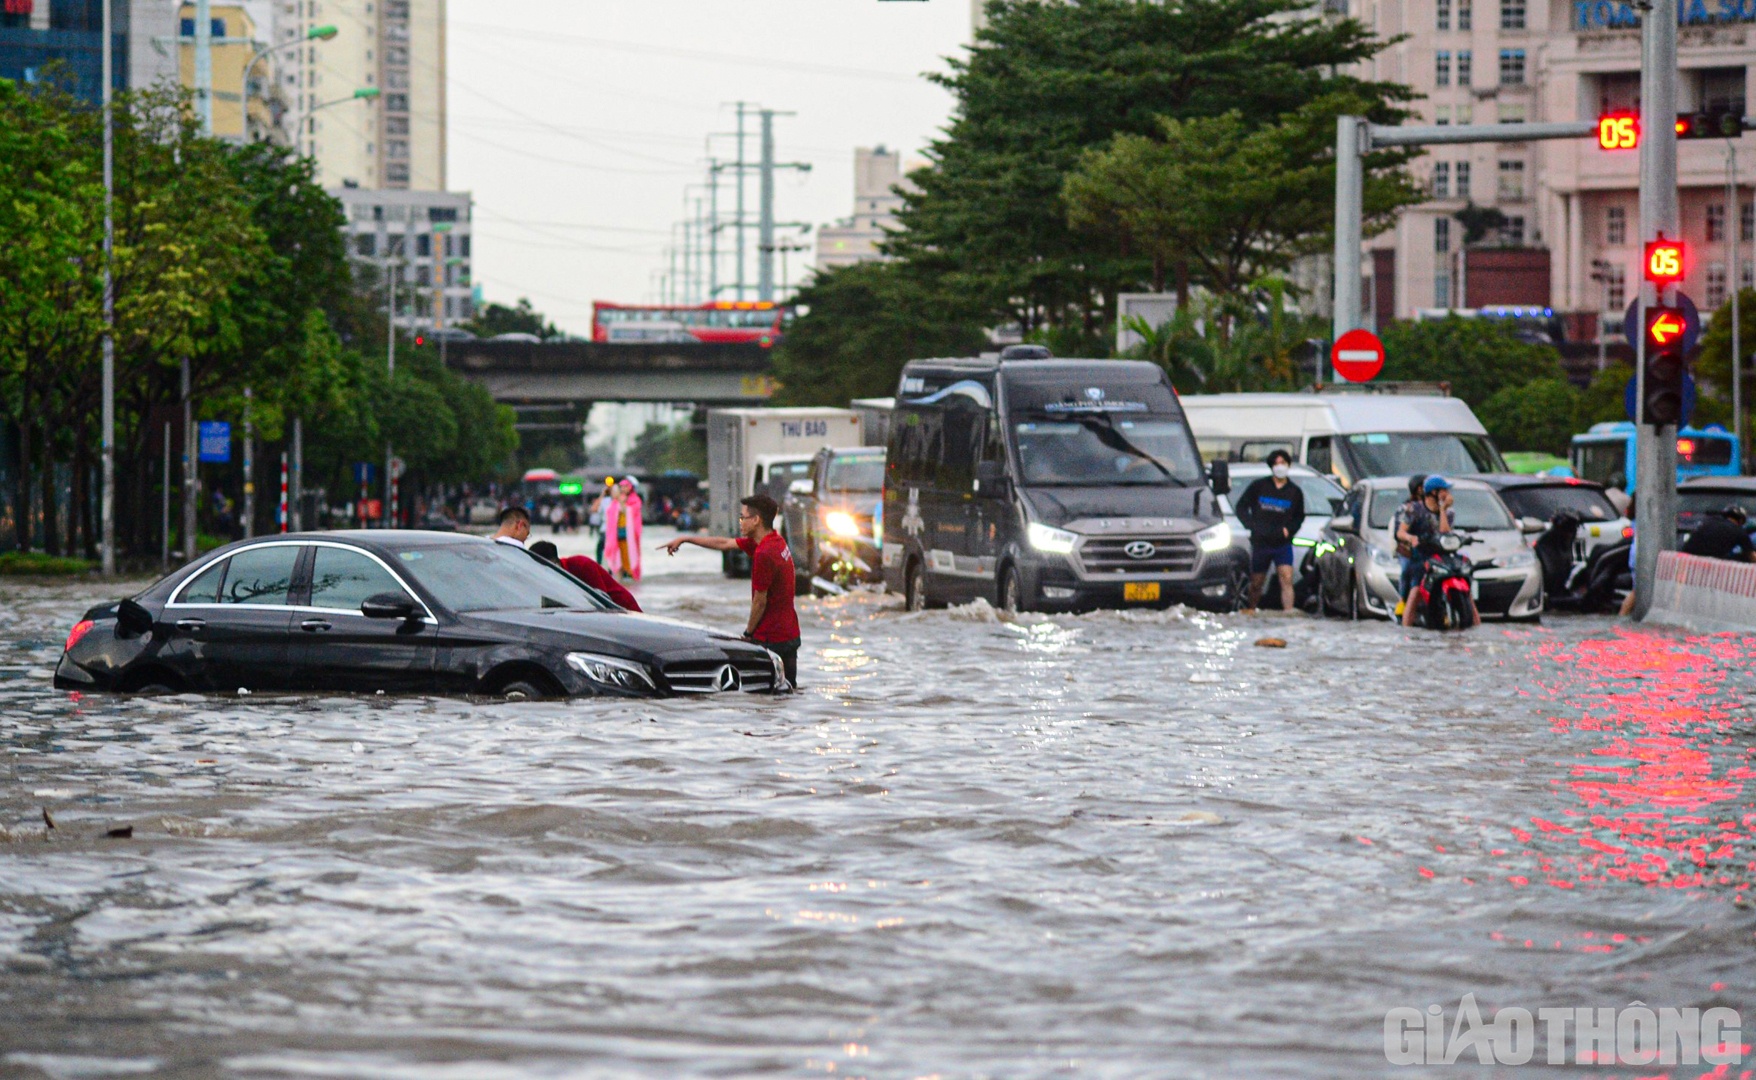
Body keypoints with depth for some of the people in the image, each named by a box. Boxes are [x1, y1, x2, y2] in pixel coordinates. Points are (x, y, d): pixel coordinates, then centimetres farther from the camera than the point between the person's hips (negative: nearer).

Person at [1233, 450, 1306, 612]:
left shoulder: (1294, 492, 5)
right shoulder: (1258, 487, 1)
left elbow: (1299, 517, 13)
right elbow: (1241, 507, 6)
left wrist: (1288, 529, -6)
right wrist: (1251, 524, -8)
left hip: (1283, 543, 0)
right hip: (1260, 543, 0)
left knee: (1287, 580, -16)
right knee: (1256, 583, 9)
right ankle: (1251, 610, 30)